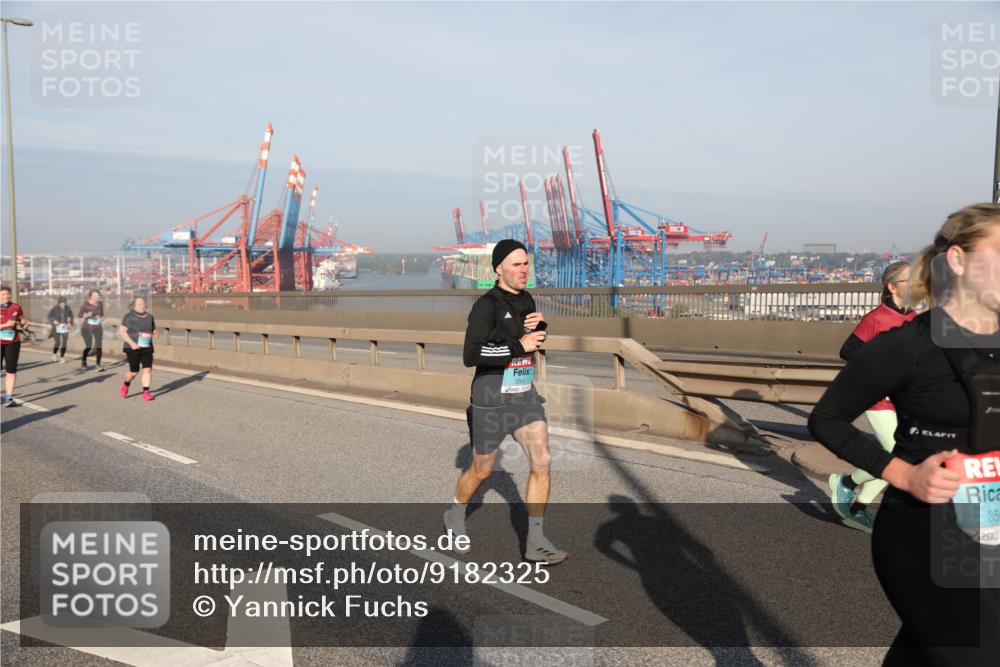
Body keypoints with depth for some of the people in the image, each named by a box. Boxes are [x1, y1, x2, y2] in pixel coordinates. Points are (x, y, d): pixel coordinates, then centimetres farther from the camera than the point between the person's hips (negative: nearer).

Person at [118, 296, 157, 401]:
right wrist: (131, 343, -17)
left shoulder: (149, 316, 9)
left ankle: (146, 392, -5)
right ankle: (126, 385, 32)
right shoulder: (129, 316, -3)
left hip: (147, 348, 3)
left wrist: (155, 333, -6)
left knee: (148, 369, -9)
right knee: (134, 371, 1)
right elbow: (122, 331, -5)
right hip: (133, 348, -3)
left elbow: (153, 330, 19)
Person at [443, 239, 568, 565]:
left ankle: (535, 543, 5)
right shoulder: (486, 305, -16)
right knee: (481, 470, 11)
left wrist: (540, 325, -1)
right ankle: (456, 515, 41)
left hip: (525, 396, 6)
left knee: (542, 462, -6)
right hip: (491, 401, -6)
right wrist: (519, 346, -26)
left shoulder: (526, 300, 7)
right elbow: (470, 355, -26)